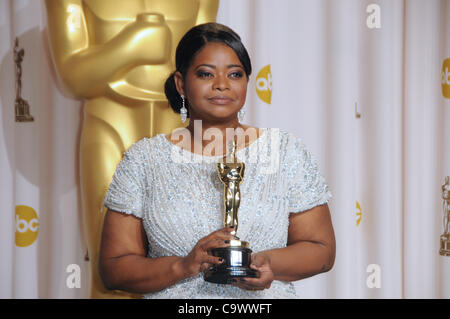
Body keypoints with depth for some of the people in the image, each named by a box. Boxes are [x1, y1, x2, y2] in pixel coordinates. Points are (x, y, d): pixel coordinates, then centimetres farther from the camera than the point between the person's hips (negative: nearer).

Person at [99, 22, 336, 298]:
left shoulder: (286, 151, 7)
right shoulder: (144, 160, 5)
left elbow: (322, 250, 8)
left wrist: (269, 262, -10)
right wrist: (183, 266, -13)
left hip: (265, 297, 0)